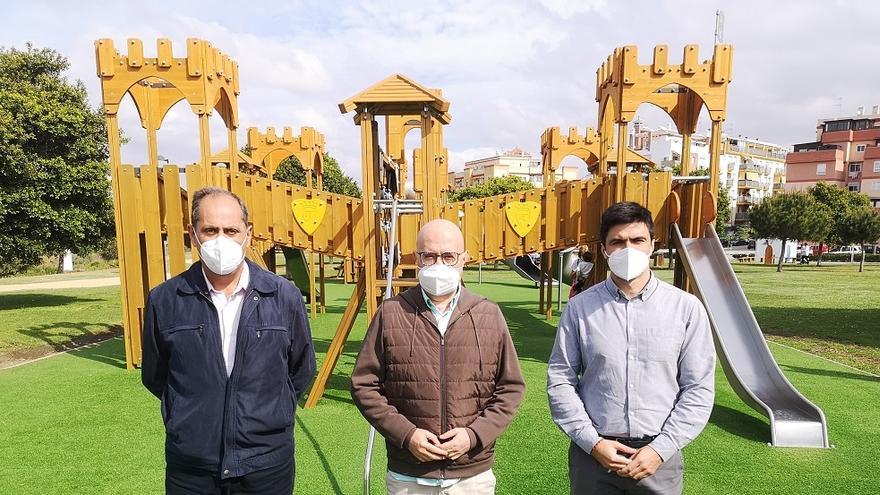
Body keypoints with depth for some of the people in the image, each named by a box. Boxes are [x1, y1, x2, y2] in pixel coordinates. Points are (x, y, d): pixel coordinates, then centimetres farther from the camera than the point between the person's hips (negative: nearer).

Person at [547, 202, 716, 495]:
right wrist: (592, 442, -9)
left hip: (658, 456, 0)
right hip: (592, 453, 0)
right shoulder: (580, 308, -4)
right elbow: (560, 380, -2)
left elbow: (699, 388, -2)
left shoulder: (686, 308, -4)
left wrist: (661, 448, -9)